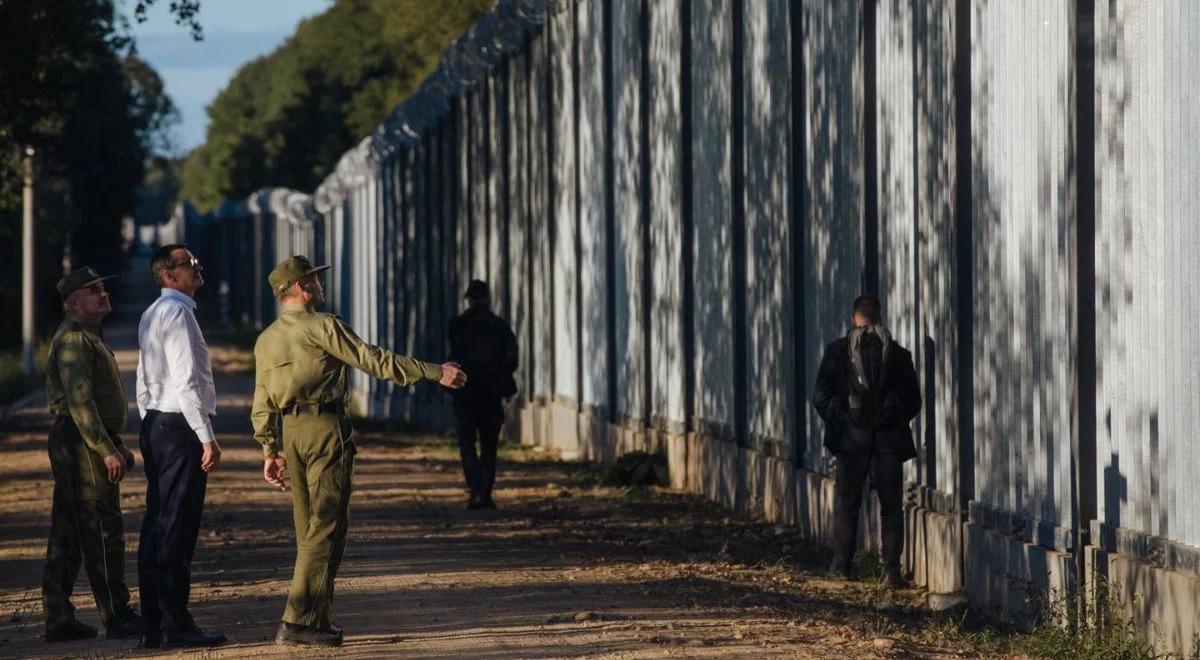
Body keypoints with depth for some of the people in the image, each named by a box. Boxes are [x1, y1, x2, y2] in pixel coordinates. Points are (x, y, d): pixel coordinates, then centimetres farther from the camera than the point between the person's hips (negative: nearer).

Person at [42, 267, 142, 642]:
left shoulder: (89, 336, 21)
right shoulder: (73, 338, -13)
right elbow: (79, 400, -21)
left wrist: (117, 444, 24)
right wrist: (107, 450, -23)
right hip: (82, 443, -11)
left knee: (67, 535, 9)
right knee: (103, 530, -8)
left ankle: (59, 621, 11)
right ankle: (117, 618, -7)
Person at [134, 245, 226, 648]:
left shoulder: (151, 315, 18)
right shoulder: (178, 312, -12)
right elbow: (186, 381, -19)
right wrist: (207, 437, -19)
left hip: (155, 424, 10)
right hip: (180, 426, -10)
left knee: (156, 526, 9)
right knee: (177, 529, -8)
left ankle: (152, 626, 11)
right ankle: (177, 625, -8)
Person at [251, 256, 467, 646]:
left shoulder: (266, 340, 15)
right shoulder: (323, 326, -7)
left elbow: (262, 403, 15)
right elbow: (375, 361, -10)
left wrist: (270, 451, 19)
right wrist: (435, 373, -6)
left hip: (288, 433, 8)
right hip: (324, 428, -8)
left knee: (309, 529, 13)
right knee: (326, 526, -7)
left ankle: (316, 619, 14)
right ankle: (299, 620, -14)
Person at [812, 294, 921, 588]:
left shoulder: (837, 351, -4)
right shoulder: (898, 353, 0)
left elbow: (821, 397, -5)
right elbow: (914, 401, 4)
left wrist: (837, 423, 10)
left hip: (851, 440, 0)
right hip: (890, 440, 0)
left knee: (847, 504, 9)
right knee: (891, 505, 6)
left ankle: (841, 566, 9)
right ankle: (892, 568, -1)